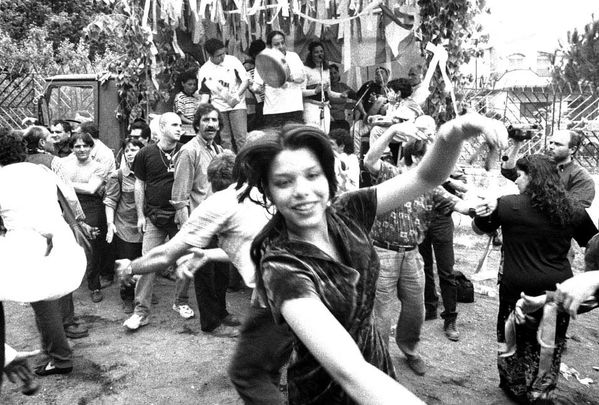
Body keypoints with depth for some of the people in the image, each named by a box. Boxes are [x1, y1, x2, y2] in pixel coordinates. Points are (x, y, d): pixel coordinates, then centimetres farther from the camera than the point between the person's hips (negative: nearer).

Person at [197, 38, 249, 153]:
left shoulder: (232, 61, -3)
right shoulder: (204, 71, 0)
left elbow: (245, 81, -2)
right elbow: (204, 94, 6)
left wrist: (237, 96, -16)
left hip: (237, 106, -1)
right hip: (218, 108, 2)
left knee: (241, 138, -10)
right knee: (225, 141, 3)